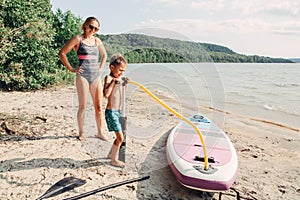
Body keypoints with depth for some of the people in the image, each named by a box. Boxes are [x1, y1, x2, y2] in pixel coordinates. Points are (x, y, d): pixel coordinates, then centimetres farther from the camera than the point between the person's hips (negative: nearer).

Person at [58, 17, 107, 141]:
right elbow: (62, 53, -2)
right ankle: (81, 133, 15)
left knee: (98, 106, 5)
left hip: (96, 76, 5)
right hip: (83, 76, -4)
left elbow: (104, 55, 29)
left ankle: (100, 132, 17)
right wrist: (71, 69, -5)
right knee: (83, 106, 1)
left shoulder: (97, 41, 12)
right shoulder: (78, 39, -1)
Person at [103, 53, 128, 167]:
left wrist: (124, 82, 14)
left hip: (118, 111, 9)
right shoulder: (109, 78, -13)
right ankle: (114, 160, 9)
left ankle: (111, 154, 35)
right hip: (111, 112, -8)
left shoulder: (119, 78, 11)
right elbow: (106, 94, -28)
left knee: (120, 136, 16)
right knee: (120, 137, -7)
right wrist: (113, 81, -27)